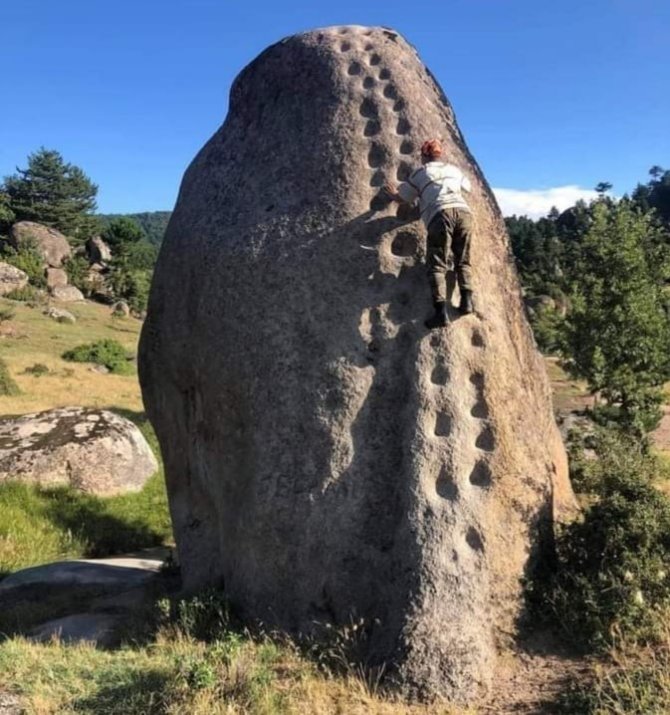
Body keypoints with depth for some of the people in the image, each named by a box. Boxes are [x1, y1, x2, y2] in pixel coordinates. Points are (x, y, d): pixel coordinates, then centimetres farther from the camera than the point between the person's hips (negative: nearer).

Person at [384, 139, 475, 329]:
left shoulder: (420, 173, 18)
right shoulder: (454, 169, 28)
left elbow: (401, 198, 28)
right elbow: (467, 186, 48)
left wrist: (392, 193, 51)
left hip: (440, 214, -4)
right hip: (463, 211, 4)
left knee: (437, 265, -6)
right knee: (462, 260, 17)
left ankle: (441, 311, -21)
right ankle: (467, 300, 0)